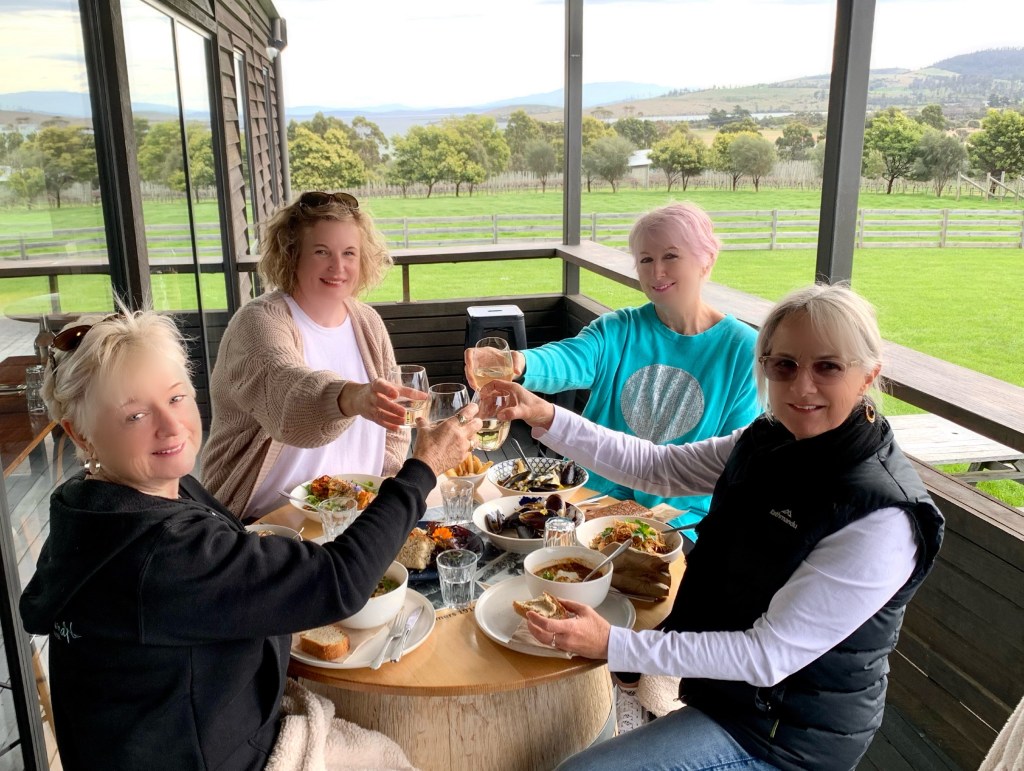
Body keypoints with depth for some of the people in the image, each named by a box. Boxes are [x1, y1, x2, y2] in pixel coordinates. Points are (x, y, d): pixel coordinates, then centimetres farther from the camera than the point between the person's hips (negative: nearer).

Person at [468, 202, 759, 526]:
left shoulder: (742, 349, -3)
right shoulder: (617, 331, 2)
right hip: (595, 495, 3)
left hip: (680, 517, -3)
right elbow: (569, 359, -19)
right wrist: (519, 363, -43)